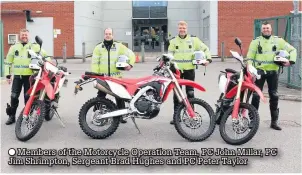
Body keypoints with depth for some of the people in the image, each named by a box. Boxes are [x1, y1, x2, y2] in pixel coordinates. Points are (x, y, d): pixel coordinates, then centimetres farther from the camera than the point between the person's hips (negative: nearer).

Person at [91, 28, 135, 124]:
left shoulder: (119, 46, 6)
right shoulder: (98, 47, 5)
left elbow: (131, 54, 6)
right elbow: (94, 62, 2)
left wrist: (130, 64, -12)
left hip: (116, 77, 1)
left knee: (120, 97, 6)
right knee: (100, 97, 4)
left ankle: (121, 116, 17)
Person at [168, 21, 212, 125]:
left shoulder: (193, 39, 3)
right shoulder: (173, 41, 7)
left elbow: (205, 49, 8)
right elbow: (169, 55, 10)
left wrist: (208, 59, -7)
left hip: (189, 69, -1)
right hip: (177, 70, 1)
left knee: (190, 93, 2)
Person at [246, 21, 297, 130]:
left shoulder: (278, 40, 5)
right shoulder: (256, 41, 4)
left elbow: (292, 50, 9)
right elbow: (250, 57, 2)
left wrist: (291, 61, -8)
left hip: (273, 72, 2)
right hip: (260, 71, -1)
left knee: (274, 96, 6)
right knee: (256, 95, -5)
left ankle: (274, 121, 15)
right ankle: (252, 119, 5)